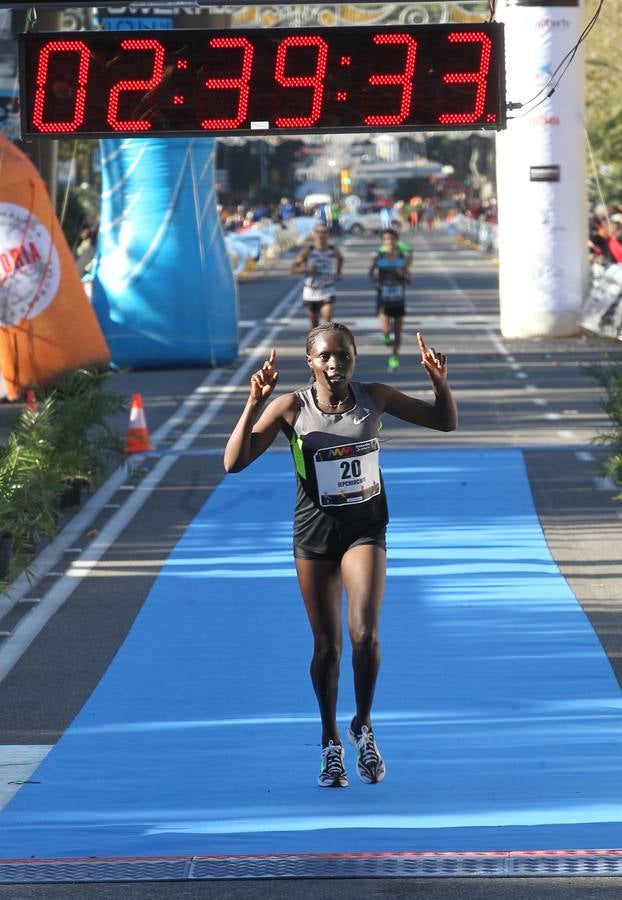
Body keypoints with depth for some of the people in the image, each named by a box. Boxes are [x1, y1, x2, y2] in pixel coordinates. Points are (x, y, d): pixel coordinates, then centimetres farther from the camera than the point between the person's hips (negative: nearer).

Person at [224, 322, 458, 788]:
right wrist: (255, 403, -29)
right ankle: (331, 741, 24)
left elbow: (446, 422, 5)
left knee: (364, 634, -17)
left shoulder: (374, 398, -6)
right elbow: (234, 462, -18)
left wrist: (440, 382, -14)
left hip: (365, 529, 0)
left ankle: (363, 727, 6)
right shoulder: (291, 408, -11)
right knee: (326, 645, 6)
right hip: (314, 534, 0)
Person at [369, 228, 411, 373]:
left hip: (398, 299, 2)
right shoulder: (379, 258, -4)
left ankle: (394, 358, 27)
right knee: (385, 329, -18)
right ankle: (387, 337, 19)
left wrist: (403, 274, -16)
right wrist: (374, 281, -6)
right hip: (383, 299, -2)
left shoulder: (403, 258, -2)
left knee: (397, 332, 9)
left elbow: (408, 280, 5)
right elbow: (371, 272, 13)